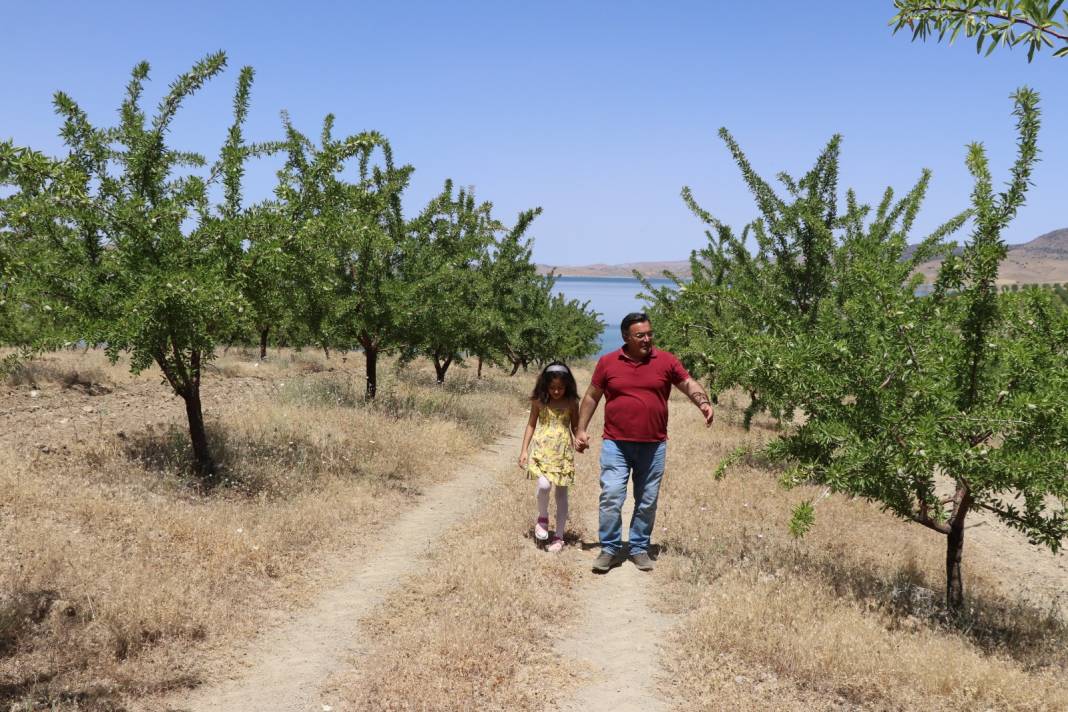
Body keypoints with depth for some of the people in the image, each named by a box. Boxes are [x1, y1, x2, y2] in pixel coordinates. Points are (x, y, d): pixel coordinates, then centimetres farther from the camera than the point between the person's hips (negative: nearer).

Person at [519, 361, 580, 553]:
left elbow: (575, 427, 9)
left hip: (563, 451, 1)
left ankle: (559, 536, 15)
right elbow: (531, 425, 7)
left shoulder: (571, 403, -1)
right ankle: (542, 518, 6)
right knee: (544, 485, -23)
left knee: (562, 493, 5)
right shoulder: (539, 401, 0)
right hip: (542, 449, -1)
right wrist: (524, 450, 4)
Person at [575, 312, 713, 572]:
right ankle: (610, 549, 5)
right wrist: (581, 430, 6)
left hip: (653, 446, 1)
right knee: (611, 496, -9)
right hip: (616, 444, -1)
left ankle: (639, 548, 23)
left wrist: (703, 402, -20)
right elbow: (591, 397, 9)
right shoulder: (607, 362, 1)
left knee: (647, 502, 9)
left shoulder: (666, 361, 1)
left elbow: (689, 384, 1)